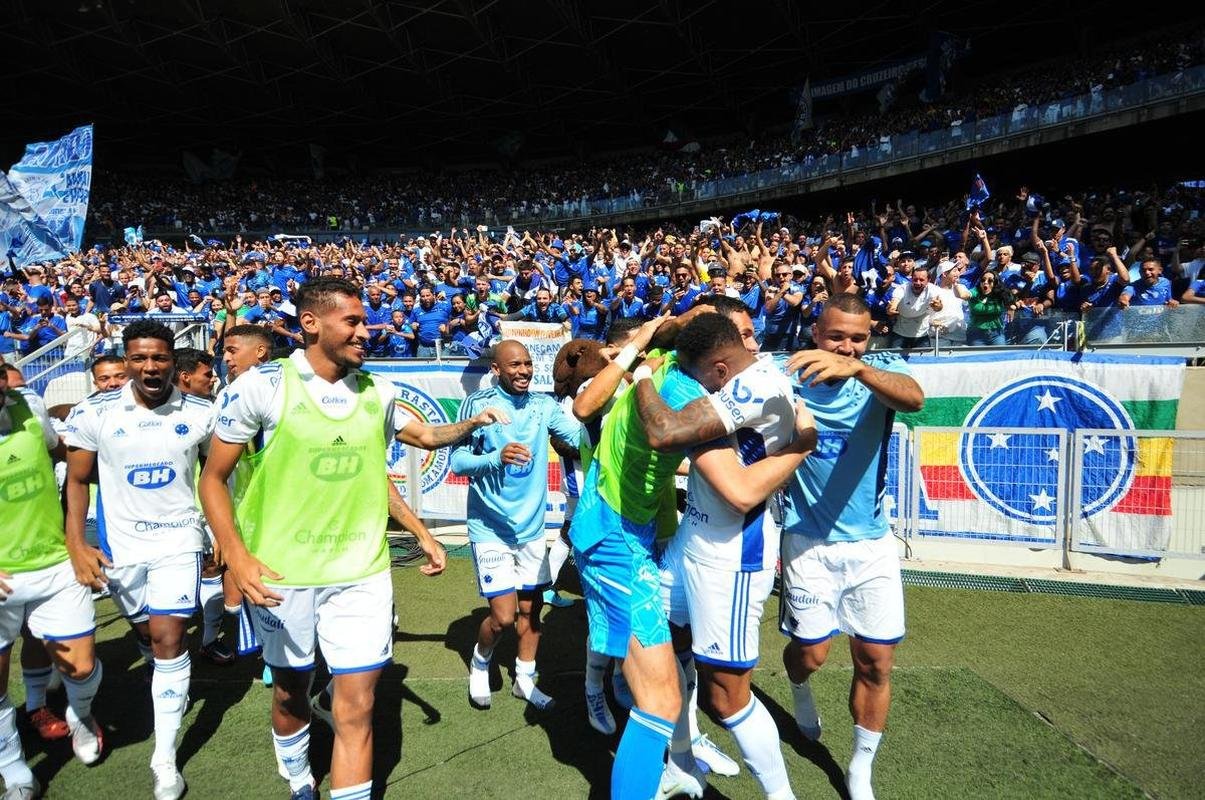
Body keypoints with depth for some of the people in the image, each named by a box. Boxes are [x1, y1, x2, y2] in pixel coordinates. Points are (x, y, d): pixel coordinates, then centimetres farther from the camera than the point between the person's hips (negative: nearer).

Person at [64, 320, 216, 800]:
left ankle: (165, 758, 3)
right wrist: (76, 546, -11)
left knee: (168, 638, -7)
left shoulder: (200, 414, -7)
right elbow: (77, 480, -2)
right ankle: (171, 684, 50)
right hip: (120, 544, 2)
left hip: (179, 540, -1)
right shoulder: (94, 413, -8)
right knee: (145, 633, 17)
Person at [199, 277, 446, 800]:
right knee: (290, 693, 20)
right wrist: (236, 555, -18)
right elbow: (213, 478, -5)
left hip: (363, 572, 2)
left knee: (356, 707, 2)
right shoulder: (263, 385, -10)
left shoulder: (379, 393, 2)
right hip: (281, 573, -1)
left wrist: (421, 533, 10)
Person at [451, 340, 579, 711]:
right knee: (504, 616, -5)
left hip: (531, 526, 4)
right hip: (490, 528, -4)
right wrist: (497, 457, -29)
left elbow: (581, 436, -10)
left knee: (532, 605, 12)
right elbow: (457, 461, -13)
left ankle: (525, 679, 34)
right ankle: (479, 663, 27)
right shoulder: (478, 403, -11)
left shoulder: (544, 404, 0)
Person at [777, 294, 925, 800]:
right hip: (808, 541, -1)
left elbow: (914, 398, -32)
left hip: (871, 541, 1)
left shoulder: (881, 371, -9)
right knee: (812, 651, 5)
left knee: (876, 660, 5)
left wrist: (857, 367, -51)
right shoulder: (789, 378, -8)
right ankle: (800, 691, 44)